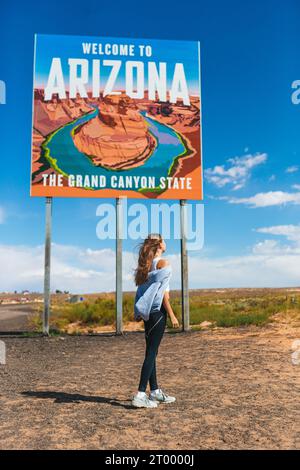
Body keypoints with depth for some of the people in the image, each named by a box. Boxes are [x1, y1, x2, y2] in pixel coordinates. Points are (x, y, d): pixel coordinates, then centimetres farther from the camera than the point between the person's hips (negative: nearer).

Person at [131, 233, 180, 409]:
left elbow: (144, 289, 12)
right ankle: (141, 395, -4)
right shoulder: (163, 263, -10)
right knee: (152, 352, -5)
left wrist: (140, 313, 16)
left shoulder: (146, 264, 12)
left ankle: (155, 391, 24)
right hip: (158, 311, -8)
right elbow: (163, 293, -15)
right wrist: (172, 316, -11)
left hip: (148, 312, 8)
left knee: (151, 351, 13)